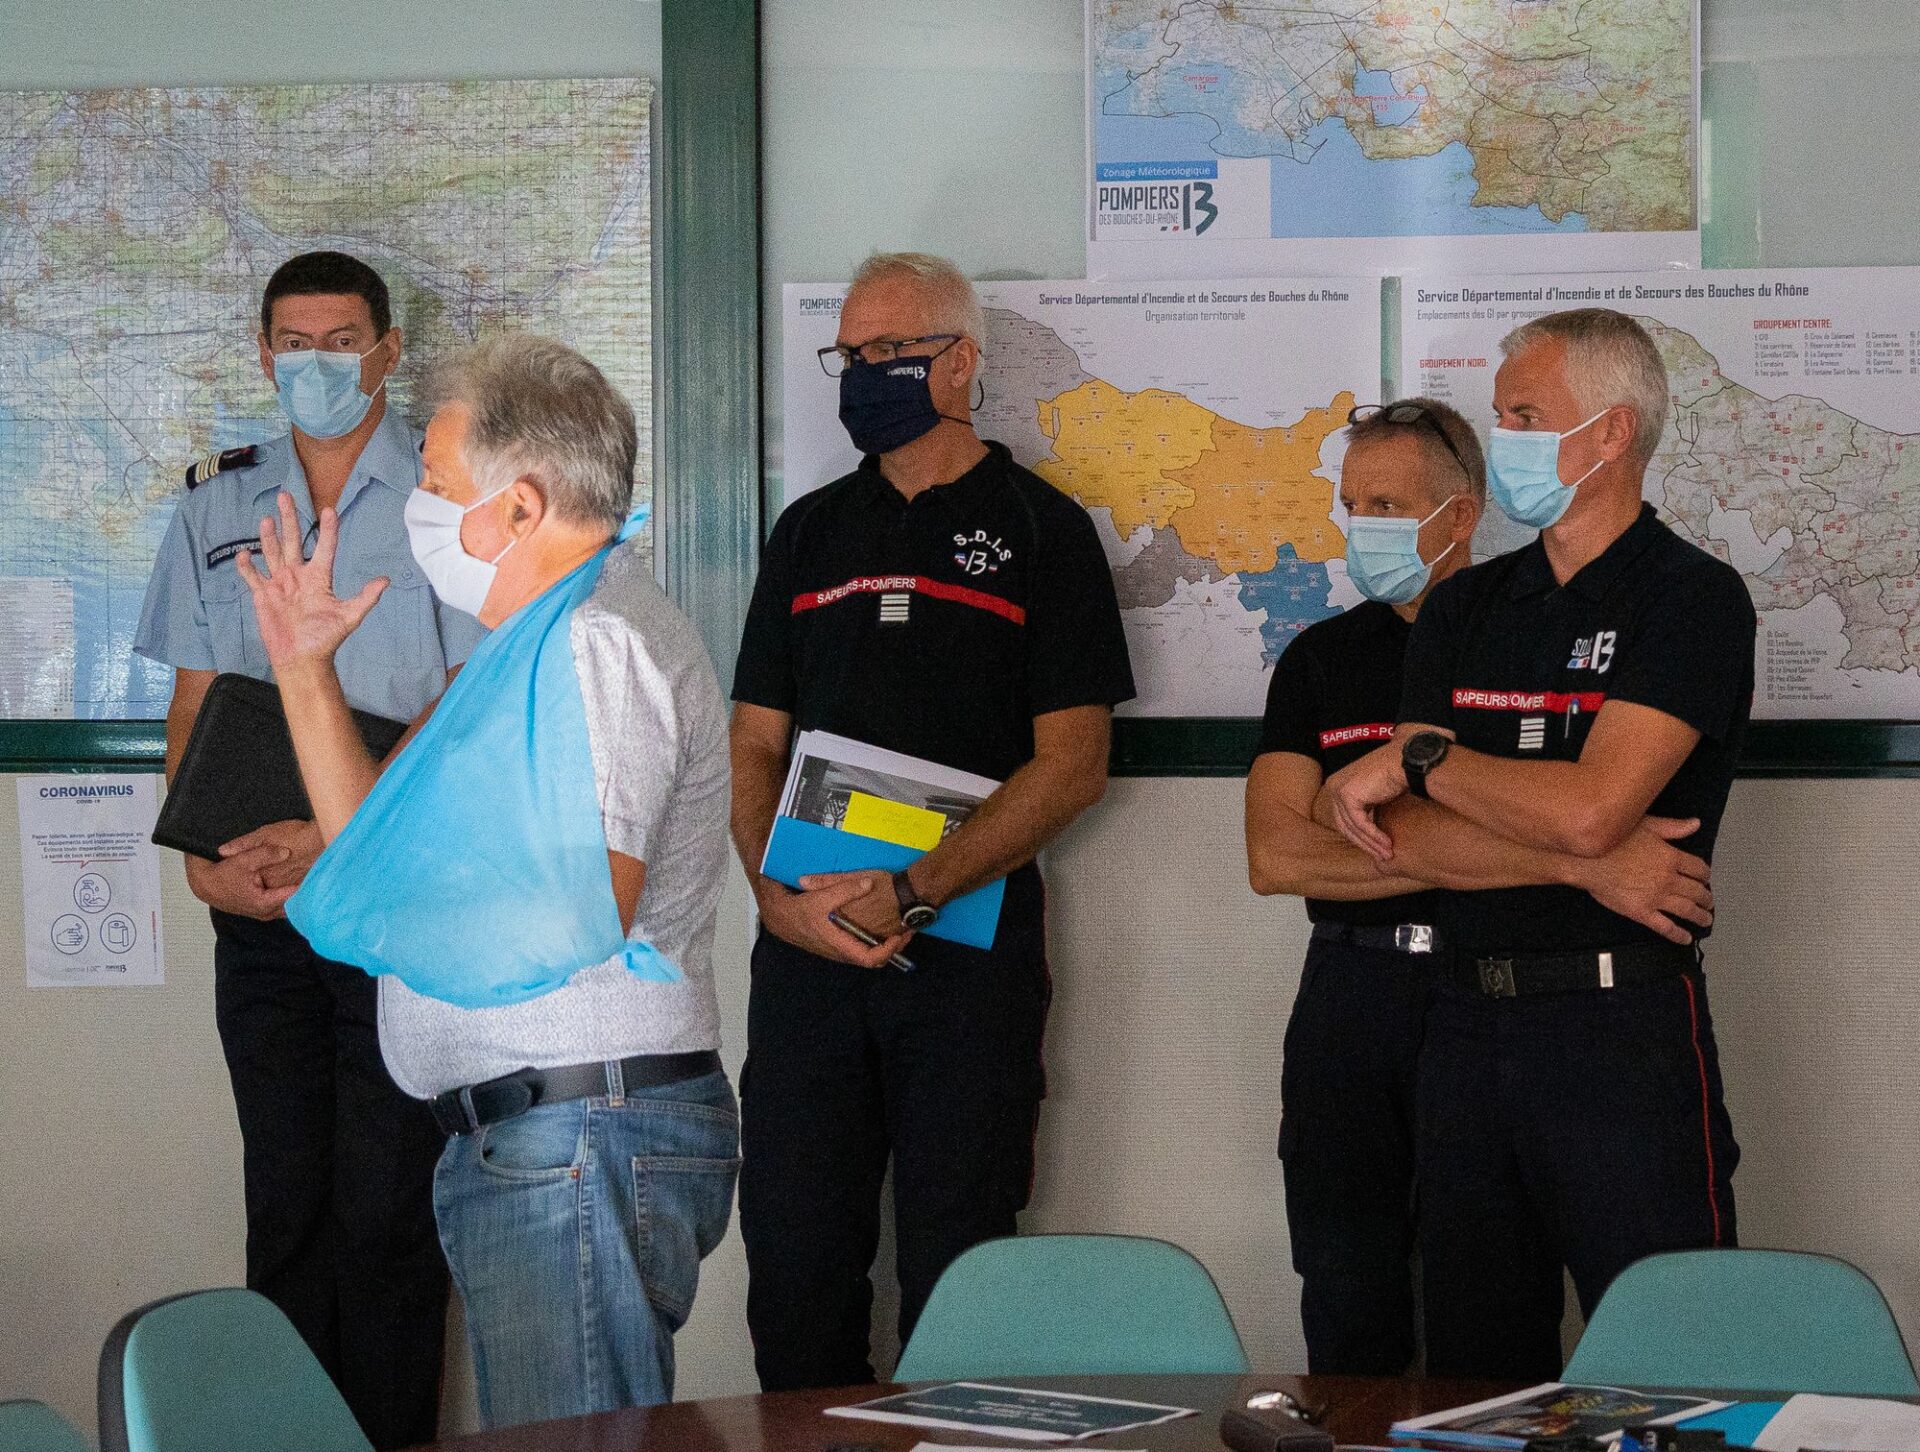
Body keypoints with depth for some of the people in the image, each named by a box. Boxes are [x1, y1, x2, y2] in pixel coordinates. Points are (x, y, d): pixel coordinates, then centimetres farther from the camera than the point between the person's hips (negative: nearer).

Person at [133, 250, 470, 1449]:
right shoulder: (217, 505, 13)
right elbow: (195, 705, 13)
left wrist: (341, 833, -18)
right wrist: (203, 853, -4)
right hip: (261, 906, 4)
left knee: (388, 1206, -4)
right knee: (285, 1201, 6)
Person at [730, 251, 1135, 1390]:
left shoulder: (1040, 529, 2)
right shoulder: (811, 533, 16)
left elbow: (1073, 767, -6)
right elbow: (756, 745, 14)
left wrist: (906, 895, -14)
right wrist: (779, 895, -6)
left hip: (970, 945, -4)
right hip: (806, 945, 4)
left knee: (956, 1266, -1)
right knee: (794, 1258, 4)